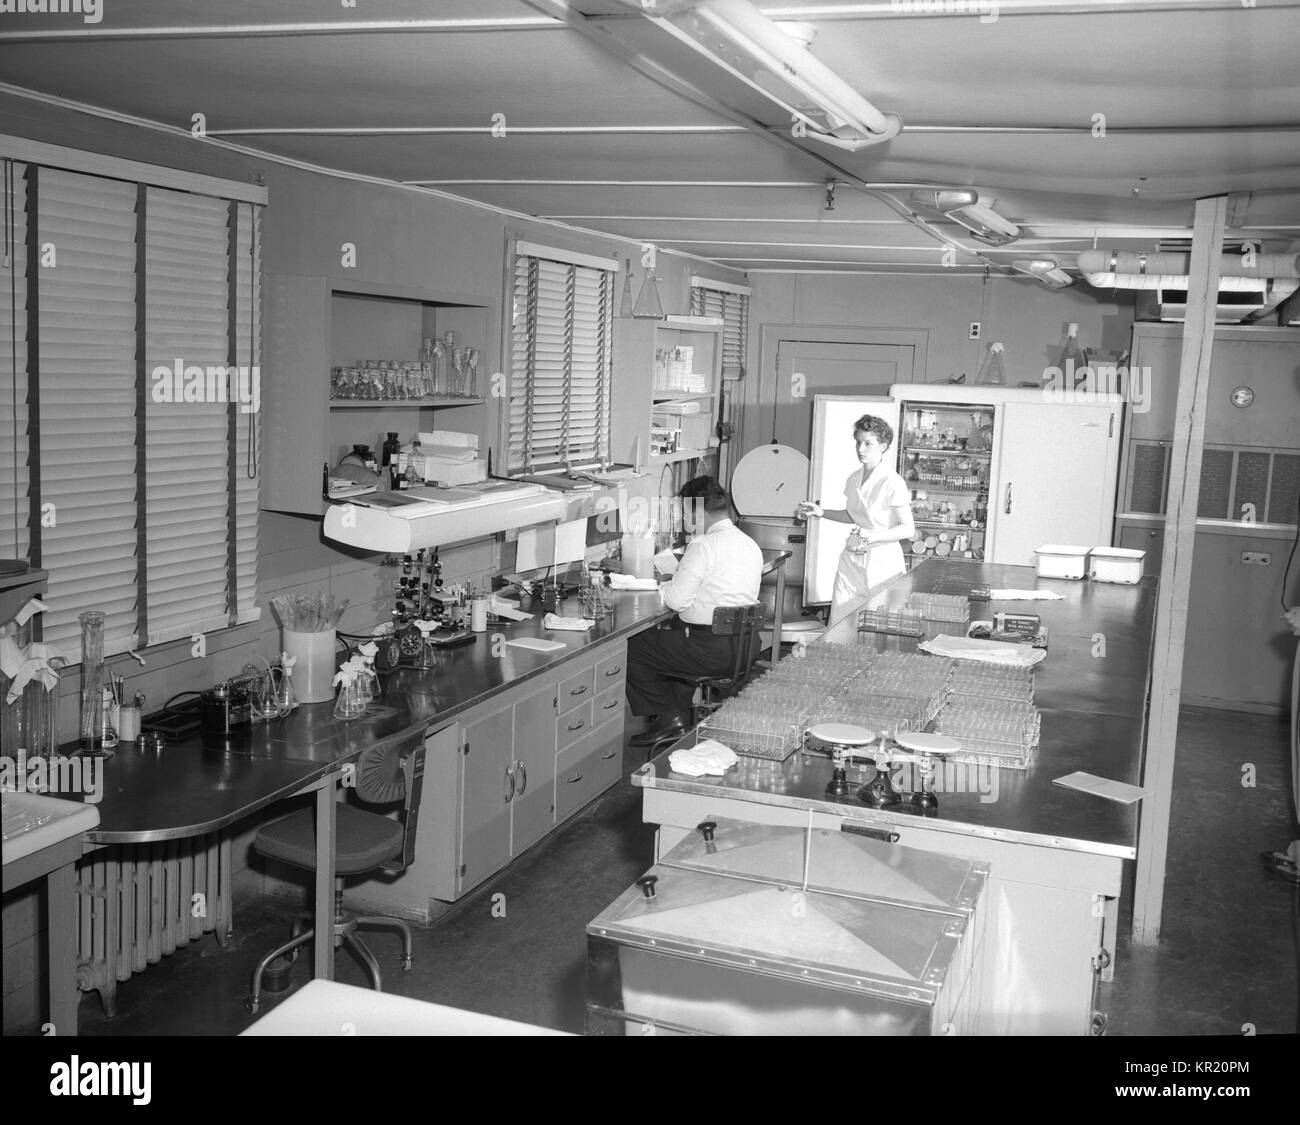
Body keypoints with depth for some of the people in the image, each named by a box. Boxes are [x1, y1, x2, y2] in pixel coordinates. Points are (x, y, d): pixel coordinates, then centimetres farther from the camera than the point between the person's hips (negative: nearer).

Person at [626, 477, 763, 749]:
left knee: (630, 648, 3)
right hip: (745, 645, 9)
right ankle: (680, 715, 34)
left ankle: (668, 718, 12)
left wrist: (663, 587, 5)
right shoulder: (751, 545, 10)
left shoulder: (703, 546, -16)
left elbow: (677, 600, -17)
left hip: (712, 651, -9)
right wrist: (676, 581, 18)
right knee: (671, 635, 35)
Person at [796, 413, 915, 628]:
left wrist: (873, 536, -25)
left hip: (882, 562, -6)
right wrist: (821, 512, 13)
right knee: (838, 624, 1)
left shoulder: (893, 483, -14)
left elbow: (908, 529, -13)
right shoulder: (854, 480, 8)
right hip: (852, 558, 6)